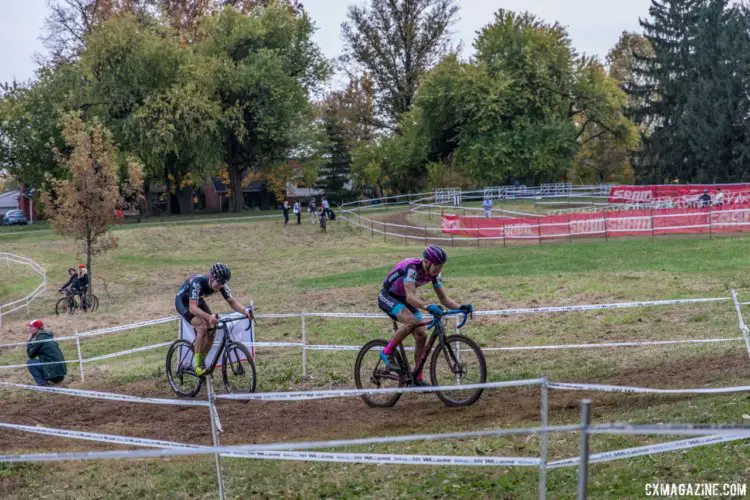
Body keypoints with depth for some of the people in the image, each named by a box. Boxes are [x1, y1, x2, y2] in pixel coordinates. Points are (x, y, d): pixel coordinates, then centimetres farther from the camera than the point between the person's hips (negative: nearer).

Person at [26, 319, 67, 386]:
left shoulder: (40, 339, -10)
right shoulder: (47, 337, 17)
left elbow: (31, 355, -3)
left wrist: (29, 341, 5)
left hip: (54, 372, -9)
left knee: (30, 362, 0)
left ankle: (42, 384, -4)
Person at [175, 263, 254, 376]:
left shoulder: (221, 284, -20)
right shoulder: (198, 282, -39)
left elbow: (232, 301, -18)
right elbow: (192, 308, -46)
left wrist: (244, 311, -37)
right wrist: (208, 317, -62)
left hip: (198, 302, 7)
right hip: (183, 302, -7)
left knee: (211, 329, -8)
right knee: (202, 327, -26)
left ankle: (202, 361, 9)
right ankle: (198, 365, -17)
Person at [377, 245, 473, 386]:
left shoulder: (434, 274, -11)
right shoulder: (411, 267, -33)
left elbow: (444, 298, -6)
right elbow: (410, 297, -42)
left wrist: (460, 307, -25)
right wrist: (428, 307, -59)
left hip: (404, 300, 7)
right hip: (388, 297, -7)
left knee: (422, 335, -6)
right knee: (411, 321, -34)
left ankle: (418, 378, 5)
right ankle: (387, 353, -16)